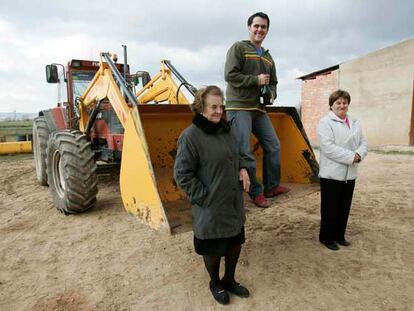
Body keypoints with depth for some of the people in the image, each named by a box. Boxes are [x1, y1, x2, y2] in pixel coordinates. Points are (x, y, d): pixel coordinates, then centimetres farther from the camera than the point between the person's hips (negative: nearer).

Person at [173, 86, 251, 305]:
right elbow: (182, 174, -17)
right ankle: (215, 284, 42)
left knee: (235, 242, 21)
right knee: (213, 249, 13)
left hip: (234, 203, 7)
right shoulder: (190, 136, -18)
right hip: (211, 207, -7)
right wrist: (203, 196, -17)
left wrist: (242, 168, 1)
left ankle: (229, 280, 46)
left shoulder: (225, 129, 4)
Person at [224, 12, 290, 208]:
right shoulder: (238, 48, -1)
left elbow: (273, 83, 24)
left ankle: (271, 187, 24)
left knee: (273, 146, 10)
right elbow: (230, 75, -13)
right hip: (239, 107, -7)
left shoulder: (268, 57, 21)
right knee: (245, 152, -9)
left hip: (258, 109, 8)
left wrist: (271, 94, 2)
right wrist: (256, 80, -12)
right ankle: (256, 193, 6)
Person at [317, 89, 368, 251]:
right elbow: (328, 147, -20)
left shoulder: (355, 123, 12)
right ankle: (326, 237, 20)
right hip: (331, 173, -6)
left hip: (350, 174, 7)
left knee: (345, 208, 15)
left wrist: (359, 154, -12)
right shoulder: (325, 122, -10)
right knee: (330, 208, 4)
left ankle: (339, 235, 31)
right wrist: (351, 157, -20)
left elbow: (363, 142, 10)